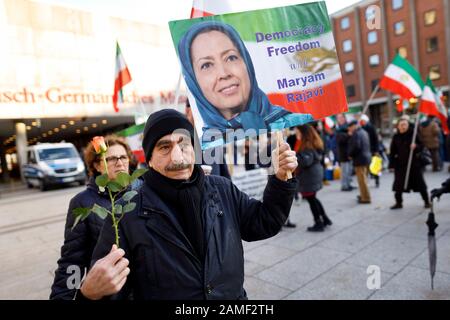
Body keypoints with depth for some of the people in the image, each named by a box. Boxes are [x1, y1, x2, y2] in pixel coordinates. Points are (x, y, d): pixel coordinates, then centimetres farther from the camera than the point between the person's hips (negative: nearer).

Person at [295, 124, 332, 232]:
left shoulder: (307, 146, -20)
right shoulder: (313, 143, 10)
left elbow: (306, 161, -28)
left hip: (309, 176, -10)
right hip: (315, 173, 10)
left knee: (311, 199, 3)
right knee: (313, 198, 21)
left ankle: (318, 223, 14)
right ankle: (325, 219, 30)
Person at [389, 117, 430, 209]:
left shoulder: (413, 134, -3)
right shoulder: (396, 137, 3)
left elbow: (421, 146, 1)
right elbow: (393, 152, 5)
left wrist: (416, 146, -22)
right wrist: (392, 164, 2)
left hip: (414, 163, -2)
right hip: (400, 164, 2)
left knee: (420, 183, 7)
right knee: (398, 184, 4)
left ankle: (426, 201, 24)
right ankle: (398, 203, 18)